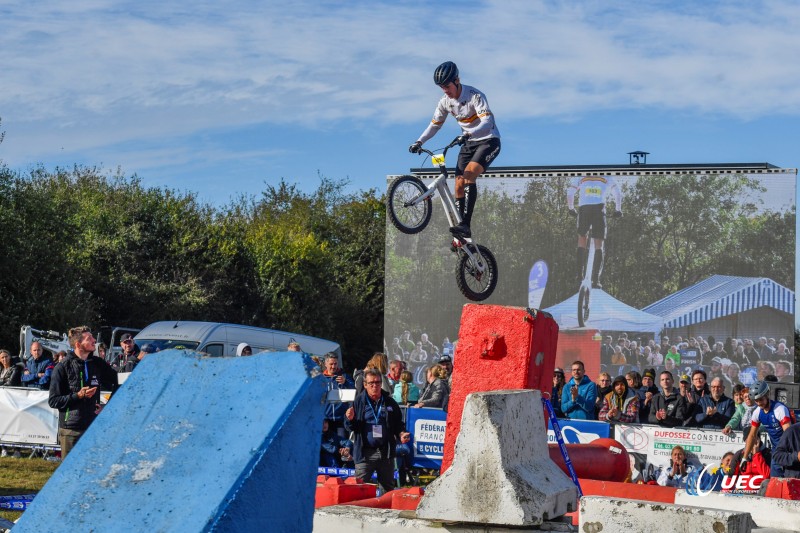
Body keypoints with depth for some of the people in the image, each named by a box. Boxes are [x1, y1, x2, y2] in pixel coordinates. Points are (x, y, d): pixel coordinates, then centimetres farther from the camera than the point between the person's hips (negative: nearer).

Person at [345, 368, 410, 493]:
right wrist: (350, 419, -19)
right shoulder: (359, 401, 2)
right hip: (365, 453, -3)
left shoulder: (390, 402, 8)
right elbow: (350, 427, 3)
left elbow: (398, 425, 17)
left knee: (388, 489, 12)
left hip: (386, 453, 3)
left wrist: (401, 434, -3)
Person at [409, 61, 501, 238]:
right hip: (469, 143, 7)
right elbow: (434, 125, 7)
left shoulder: (475, 96, -21)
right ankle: (461, 236, 1)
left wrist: (469, 134, -49)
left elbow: (487, 121, -32)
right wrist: (419, 142, -9)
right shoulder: (445, 102, -2)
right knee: (459, 185, -3)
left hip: (488, 140, -7)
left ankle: (465, 225, -35)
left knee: (469, 174, -29)